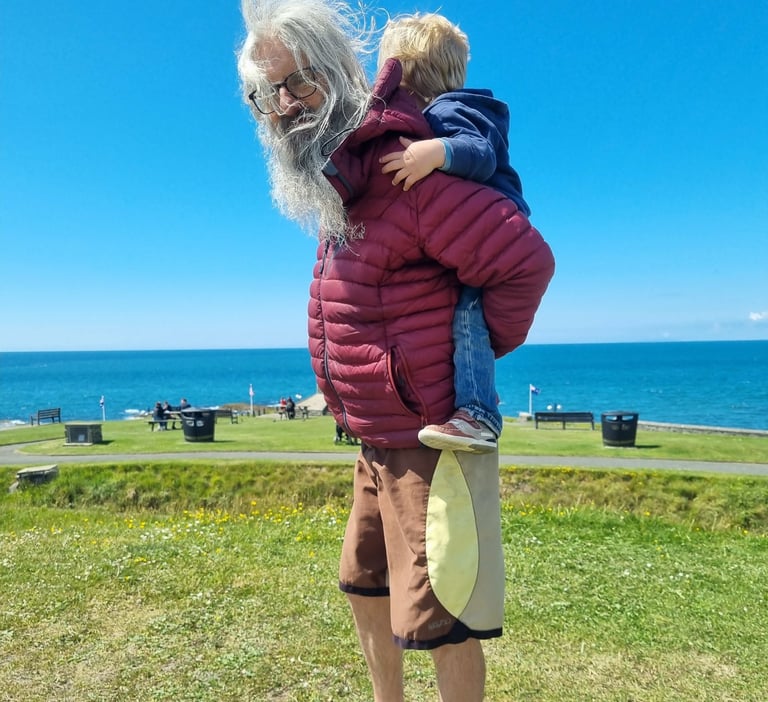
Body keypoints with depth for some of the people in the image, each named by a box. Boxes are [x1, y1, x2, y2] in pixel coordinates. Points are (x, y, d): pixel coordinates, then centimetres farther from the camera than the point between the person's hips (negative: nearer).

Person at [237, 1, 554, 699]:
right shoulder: (334, 192, 8)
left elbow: (525, 259, -24)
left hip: (433, 443, -10)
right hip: (379, 445, 10)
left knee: (438, 624, 2)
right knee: (364, 589, 24)